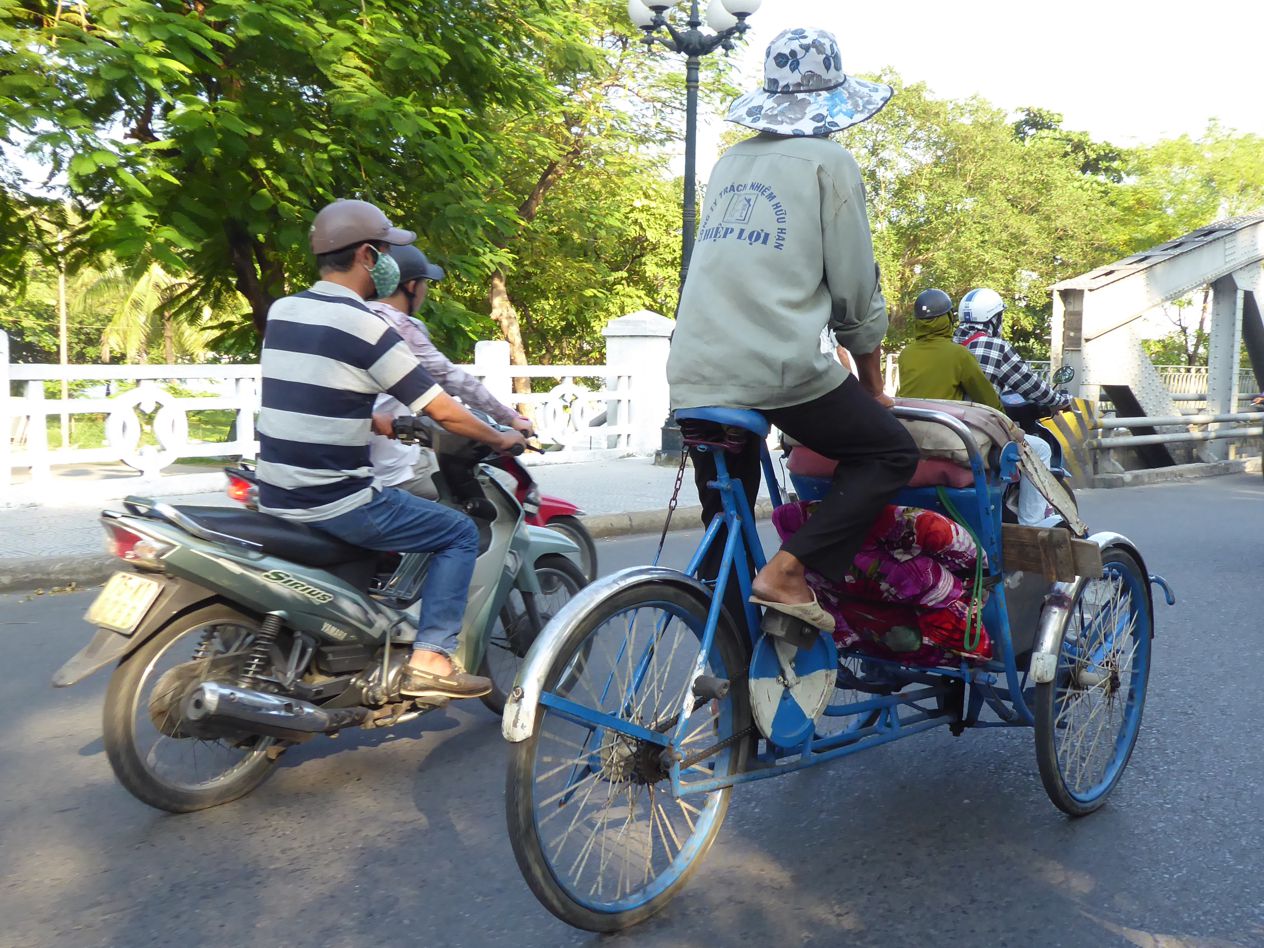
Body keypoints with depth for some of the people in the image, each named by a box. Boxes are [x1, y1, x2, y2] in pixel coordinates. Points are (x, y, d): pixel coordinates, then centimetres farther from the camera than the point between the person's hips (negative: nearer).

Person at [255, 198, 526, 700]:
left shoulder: (281, 312, 8)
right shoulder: (364, 325, -15)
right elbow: (442, 411, -13)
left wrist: (381, 423, 27)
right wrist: (500, 438, 4)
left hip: (276, 500, 8)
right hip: (336, 504, -8)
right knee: (459, 532, 5)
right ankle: (430, 659, -2)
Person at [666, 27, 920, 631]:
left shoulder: (731, 163, 19)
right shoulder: (829, 162, 2)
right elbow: (856, 287, 1)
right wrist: (874, 386, 13)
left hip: (695, 375, 6)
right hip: (780, 367, -6)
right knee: (891, 452, 12)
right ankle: (787, 569, -3)